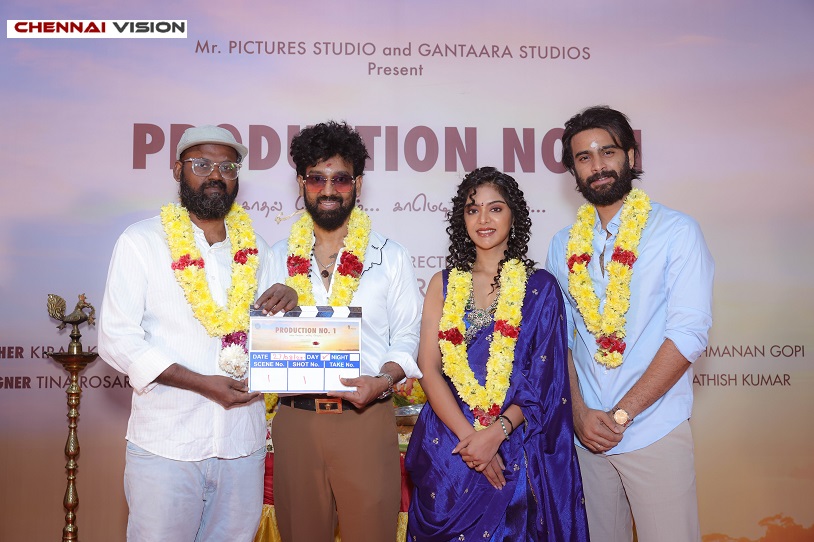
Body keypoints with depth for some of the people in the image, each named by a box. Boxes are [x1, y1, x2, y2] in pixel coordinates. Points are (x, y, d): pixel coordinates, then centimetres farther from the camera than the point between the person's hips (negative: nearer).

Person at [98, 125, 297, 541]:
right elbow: (116, 339, -9)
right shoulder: (141, 241, -3)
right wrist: (201, 382, -18)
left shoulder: (253, 246, 10)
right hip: (166, 443, -3)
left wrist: (284, 303, -6)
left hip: (243, 441, 4)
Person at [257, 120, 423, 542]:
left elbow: (408, 336, 3)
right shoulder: (279, 258, 11)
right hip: (294, 419, 2)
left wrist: (383, 381, -15)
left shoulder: (390, 257, 6)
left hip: (367, 418, -1)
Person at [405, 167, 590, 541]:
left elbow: (546, 378, -4)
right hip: (447, 445, 2)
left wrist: (497, 432, -17)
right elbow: (429, 368, -2)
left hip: (516, 449, -1)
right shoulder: (444, 284, 6)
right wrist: (468, 436, -14)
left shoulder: (540, 286, 1)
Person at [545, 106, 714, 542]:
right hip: (584, 431, 4)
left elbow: (688, 334, -12)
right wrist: (579, 412, -6)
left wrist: (620, 414, -14)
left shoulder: (676, 231, -5)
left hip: (655, 433, -3)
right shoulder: (564, 244, 8)